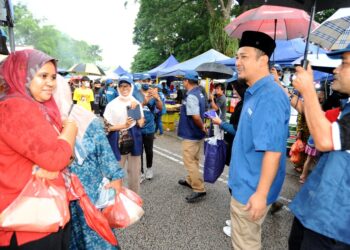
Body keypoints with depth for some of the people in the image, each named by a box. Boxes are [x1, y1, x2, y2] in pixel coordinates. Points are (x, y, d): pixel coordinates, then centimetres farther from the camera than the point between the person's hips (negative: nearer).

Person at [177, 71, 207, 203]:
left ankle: (199, 189, 3)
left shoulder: (191, 96, -23)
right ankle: (190, 181, 37)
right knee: (194, 160, 21)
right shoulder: (199, 93, 9)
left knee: (189, 161, -2)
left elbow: (196, 116, -31)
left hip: (191, 134, -10)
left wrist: (202, 127, -16)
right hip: (197, 133, 10)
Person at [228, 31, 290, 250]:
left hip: (252, 190, -9)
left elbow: (273, 150, -27)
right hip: (245, 183, 9)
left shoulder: (270, 96, -24)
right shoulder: (254, 93, 8)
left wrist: (261, 194, -24)